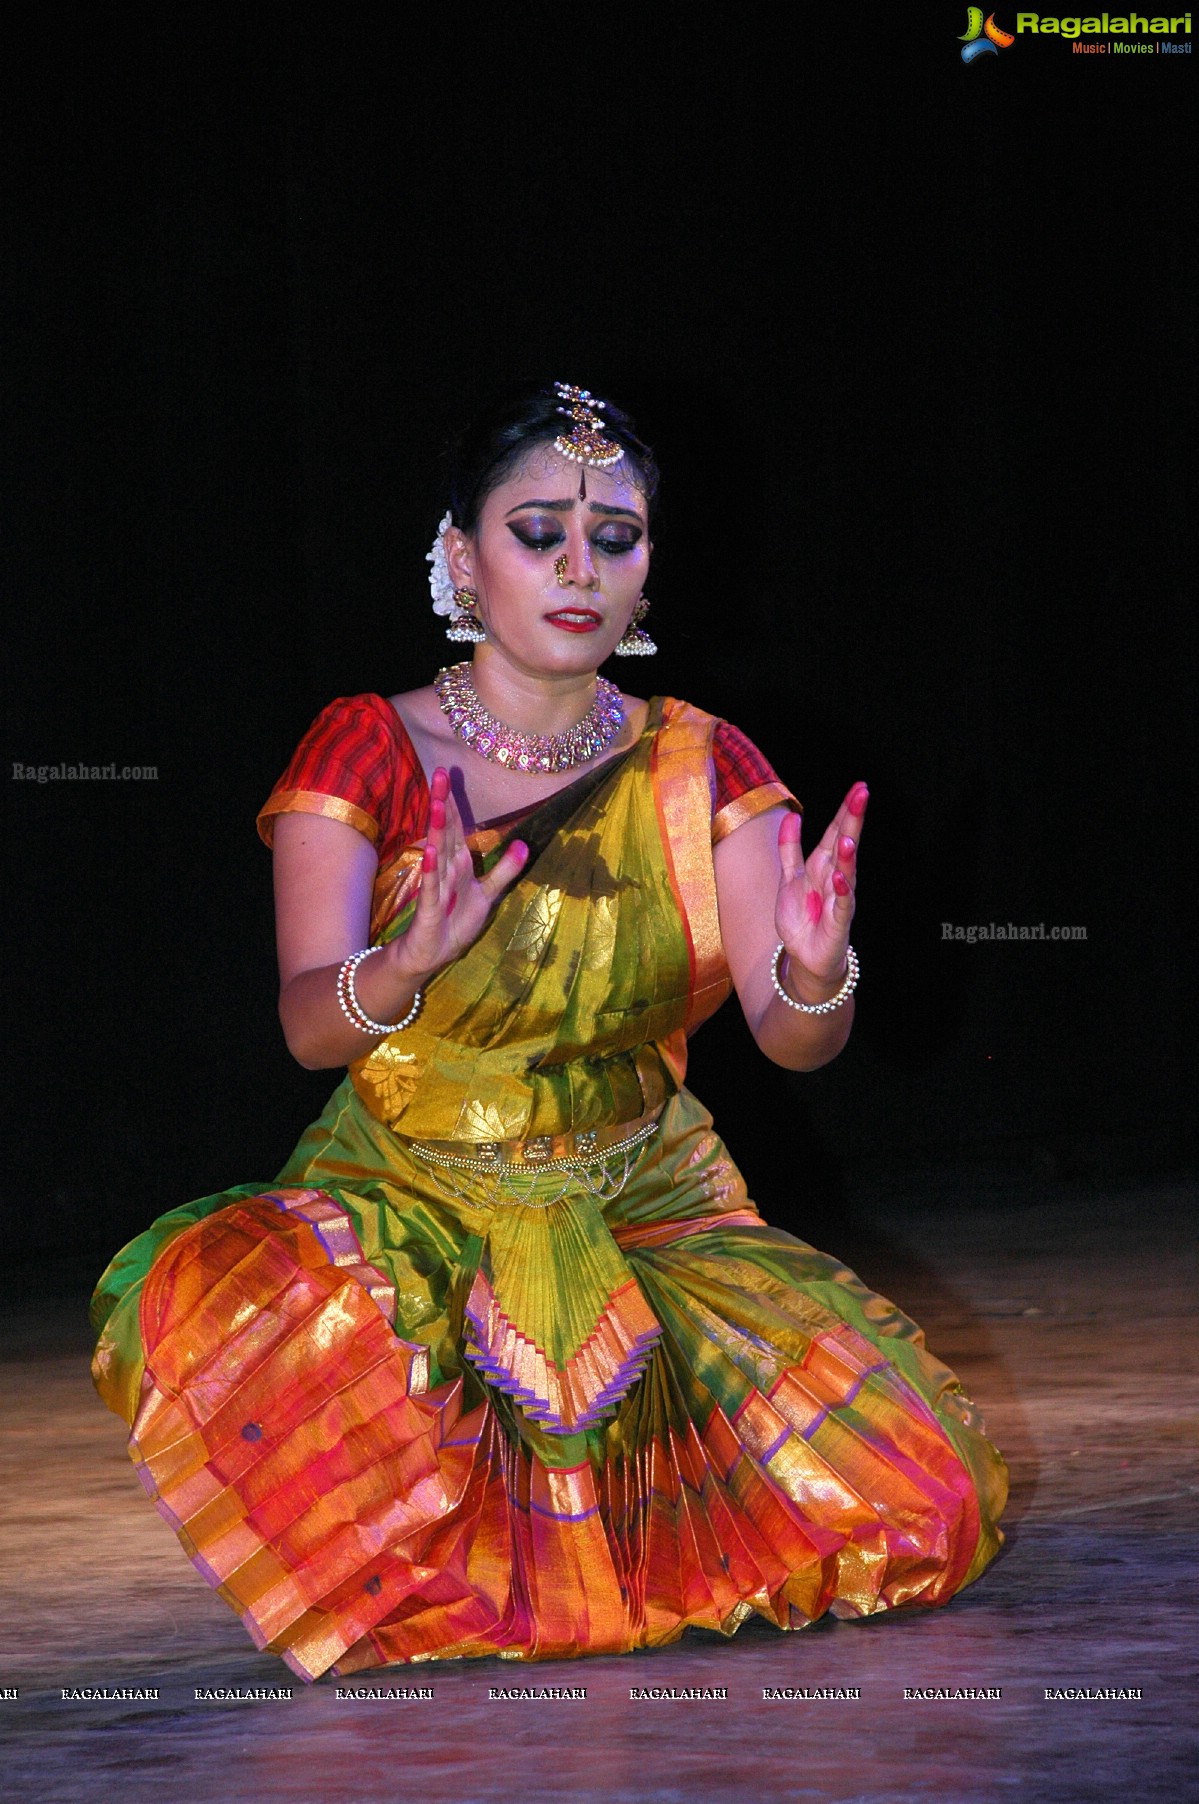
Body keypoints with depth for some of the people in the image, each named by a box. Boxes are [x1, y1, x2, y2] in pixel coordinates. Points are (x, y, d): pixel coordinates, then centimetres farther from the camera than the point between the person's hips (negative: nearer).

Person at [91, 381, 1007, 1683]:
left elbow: (792, 1038, -6)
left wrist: (813, 972, -31)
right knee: (216, 1297, -36)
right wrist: (411, 964, -40)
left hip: (650, 1217, 2)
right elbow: (310, 1024, -16)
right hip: (408, 1206, -2)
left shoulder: (701, 770, 3)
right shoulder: (368, 753, -4)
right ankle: (422, 1563, -6)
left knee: (904, 1510, -20)